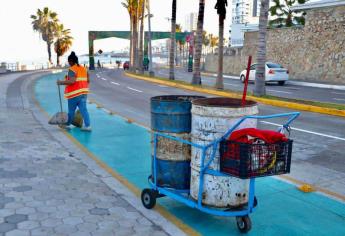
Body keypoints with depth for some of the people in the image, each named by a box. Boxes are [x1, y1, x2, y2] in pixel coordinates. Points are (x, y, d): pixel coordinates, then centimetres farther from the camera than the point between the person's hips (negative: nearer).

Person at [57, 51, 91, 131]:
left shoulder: (72, 69, -12)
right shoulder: (84, 69, 10)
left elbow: (72, 81, -23)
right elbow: (88, 80, 13)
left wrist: (61, 82, -14)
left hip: (74, 93, -6)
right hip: (83, 92, 6)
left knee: (71, 110, 9)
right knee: (83, 109, 3)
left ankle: (68, 124, 25)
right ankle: (87, 126, -3)